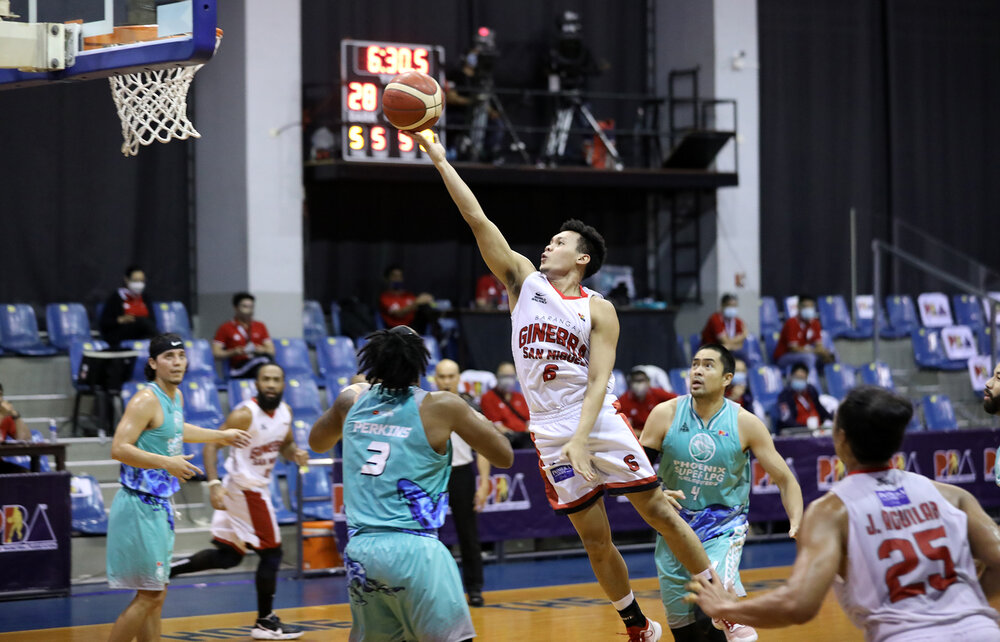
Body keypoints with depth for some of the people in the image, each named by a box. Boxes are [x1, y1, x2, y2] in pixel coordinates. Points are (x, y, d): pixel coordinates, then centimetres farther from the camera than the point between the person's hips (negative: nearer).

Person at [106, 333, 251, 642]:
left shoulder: (175, 397, 13)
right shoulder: (146, 400, -16)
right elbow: (119, 448, -24)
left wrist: (221, 436, 40)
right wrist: (166, 462, -29)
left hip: (159, 506, 9)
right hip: (140, 505, -9)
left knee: (155, 595, 13)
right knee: (149, 595, -8)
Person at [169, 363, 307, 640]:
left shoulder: (285, 411, 3)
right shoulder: (245, 414, -20)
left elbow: (285, 444, 20)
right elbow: (211, 445, -22)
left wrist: (296, 454, -4)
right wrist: (214, 484, -33)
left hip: (255, 488, 8)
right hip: (246, 489, -8)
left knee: (228, 556, 13)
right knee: (271, 552, -1)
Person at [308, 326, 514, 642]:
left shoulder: (353, 399, 8)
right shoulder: (440, 406, -4)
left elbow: (317, 443, 30)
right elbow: (504, 457, 4)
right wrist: (476, 416, 20)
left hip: (359, 550, 5)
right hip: (411, 548, -5)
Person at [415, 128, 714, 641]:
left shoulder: (598, 310, -1)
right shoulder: (524, 280, 7)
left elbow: (599, 380, -10)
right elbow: (478, 221, 1)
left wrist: (581, 439, -24)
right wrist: (440, 160, -4)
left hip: (601, 425, -3)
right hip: (551, 434, 3)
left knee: (659, 513, -2)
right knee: (595, 542, 6)